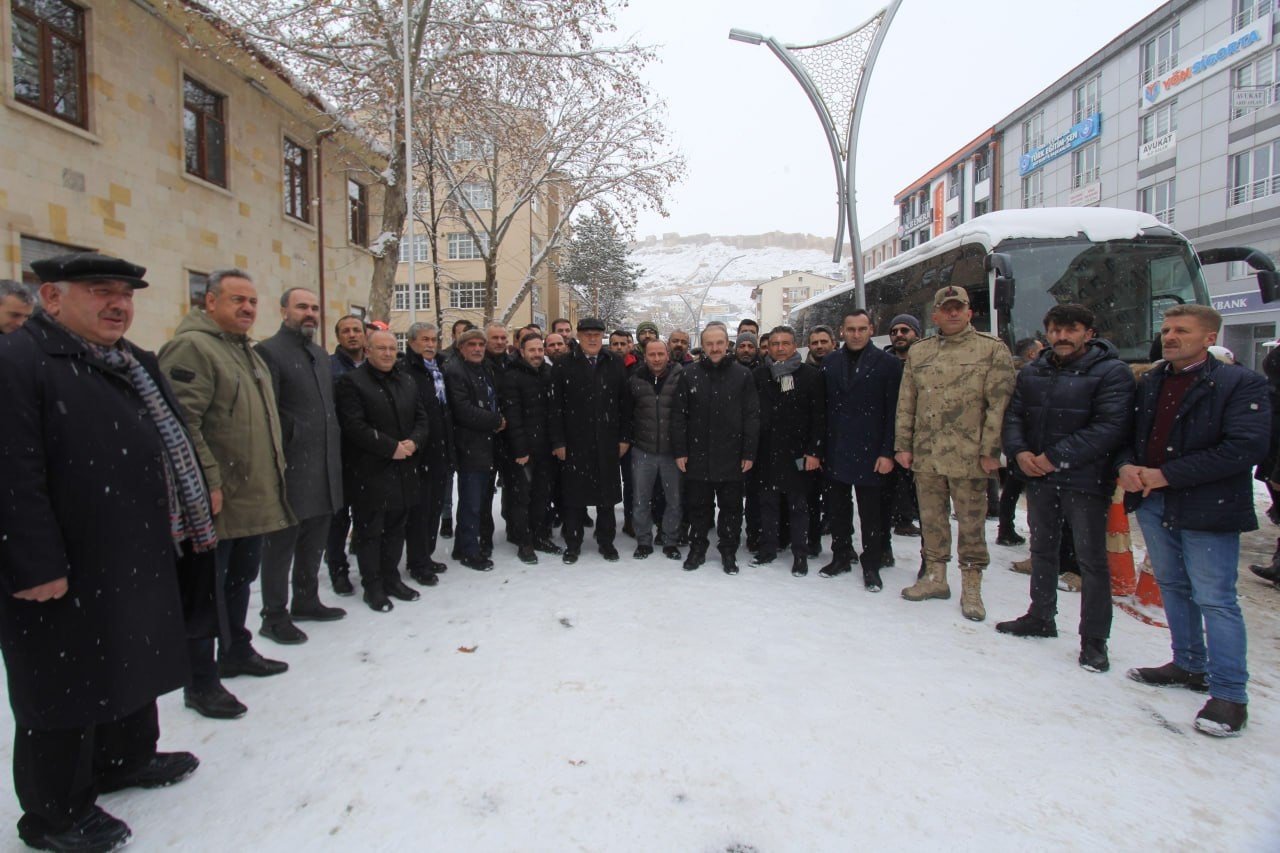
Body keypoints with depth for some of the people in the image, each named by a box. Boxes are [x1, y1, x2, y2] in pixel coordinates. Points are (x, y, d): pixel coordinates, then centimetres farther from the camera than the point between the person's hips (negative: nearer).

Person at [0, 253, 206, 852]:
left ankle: (126, 758, 43)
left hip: (140, 557, 9)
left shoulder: (134, 363, 13)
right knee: (66, 685, 7)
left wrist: (192, 521, 16)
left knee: (133, 663, 22)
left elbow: (168, 447, 18)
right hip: (69, 572, -9)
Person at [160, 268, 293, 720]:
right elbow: (182, 421, -22)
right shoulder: (192, 347, -14)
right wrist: (208, 481, -24)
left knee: (240, 580, 21)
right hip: (217, 500, -9)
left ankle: (236, 652, 37)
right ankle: (201, 683, 14)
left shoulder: (248, 353, 17)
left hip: (254, 497, 10)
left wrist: (274, 472, 20)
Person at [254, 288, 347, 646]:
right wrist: (292, 436, -15)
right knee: (281, 542, 3)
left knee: (314, 540, 17)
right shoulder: (269, 352, -9)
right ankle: (274, 616, 15)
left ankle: (306, 601, 32)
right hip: (291, 468, -8)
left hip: (323, 468, 8)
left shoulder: (320, 354, 17)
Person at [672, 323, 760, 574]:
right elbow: (678, 416, 1)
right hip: (697, 456, 1)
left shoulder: (743, 375, 0)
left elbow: (752, 417, 0)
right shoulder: (689, 375, 1)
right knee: (698, 506, 12)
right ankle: (697, 549, 27)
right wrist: (679, 451, -3)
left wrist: (749, 453, -4)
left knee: (731, 507, 10)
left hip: (731, 458, 0)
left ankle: (728, 551, 26)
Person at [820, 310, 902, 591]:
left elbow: (893, 411, -5)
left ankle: (872, 566, 17)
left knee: (871, 512, 4)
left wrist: (887, 452, -10)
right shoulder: (829, 363, 8)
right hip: (835, 451, 3)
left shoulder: (888, 364, -2)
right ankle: (841, 557, 29)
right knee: (837, 509, 12)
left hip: (870, 452, -3)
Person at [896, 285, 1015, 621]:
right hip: (925, 455, 4)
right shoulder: (918, 352, 10)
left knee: (971, 522, 5)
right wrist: (903, 445, 5)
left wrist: (990, 451, -12)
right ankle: (935, 577, 29)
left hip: (968, 456, -4)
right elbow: (906, 403, 11)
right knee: (931, 518, 14)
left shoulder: (992, 349, -2)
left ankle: (971, 588, 19)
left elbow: (998, 404, -7)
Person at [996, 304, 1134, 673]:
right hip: (1038, 478, 6)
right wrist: (1019, 452, -10)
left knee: (1091, 560, 1)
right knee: (1042, 550, 18)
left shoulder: (1112, 372, -8)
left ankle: (1094, 641, 13)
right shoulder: (1032, 373, 10)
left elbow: (1110, 426, -18)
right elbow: (1013, 415, 9)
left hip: (1084, 480, -6)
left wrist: (1057, 457, -21)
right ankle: (1041, 617, 35)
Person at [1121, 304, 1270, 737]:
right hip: (1154, 504, 7)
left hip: (1207, 508, -7)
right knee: (1173, 588, 17)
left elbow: (1246, 448, -18)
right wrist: (1126, 466, -6)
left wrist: (1166, 475, -19)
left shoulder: (1241, 384, -8)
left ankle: (1229, 694, 9)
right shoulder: (1149, 383, 11)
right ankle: (1190, 666, 34)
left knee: (1215, 599, -3)